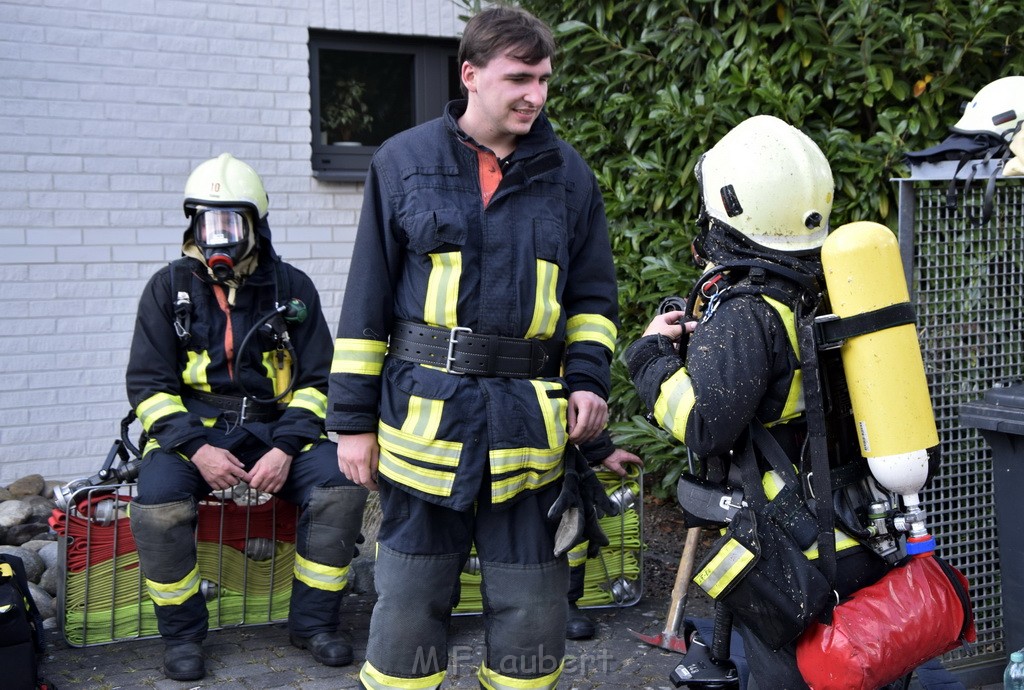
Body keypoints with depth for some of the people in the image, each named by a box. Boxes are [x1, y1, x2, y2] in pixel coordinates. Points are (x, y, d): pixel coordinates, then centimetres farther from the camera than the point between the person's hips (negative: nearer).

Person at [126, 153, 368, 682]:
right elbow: (148, 384, 0)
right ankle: (181, 634, -6)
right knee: (156, 502, -30)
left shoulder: (292, 288, 4)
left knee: (340, 483, -23)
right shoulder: (169, 288, 3)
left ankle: (312, 622, -4)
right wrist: (197, 449, -16)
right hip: (191, 429, -1)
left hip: (273, 429, 1)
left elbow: (317, 380, 4)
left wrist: (285, 449, -13)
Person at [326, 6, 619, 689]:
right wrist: (354, 417, 1)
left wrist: (589, 378, -2)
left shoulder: (569, 174, 8)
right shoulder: (404, 161, 2)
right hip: (424, 413, -1)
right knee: (409, 599, 7)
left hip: (531, 421, 2)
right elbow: (368, 298, 3)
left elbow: (593, 294, 15)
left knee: (532, 602, 9)